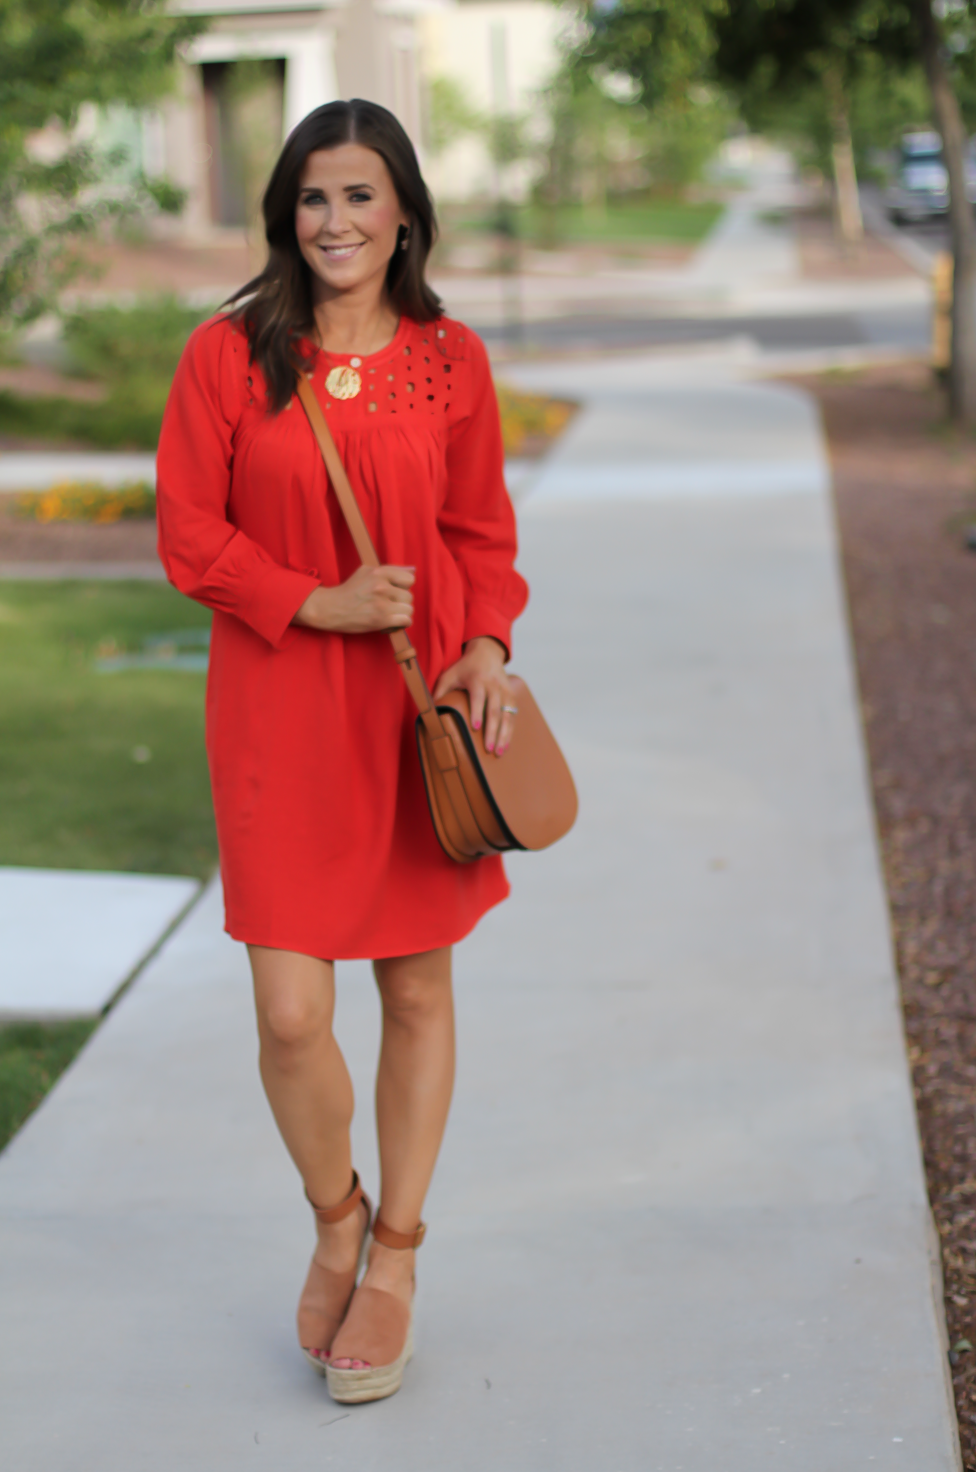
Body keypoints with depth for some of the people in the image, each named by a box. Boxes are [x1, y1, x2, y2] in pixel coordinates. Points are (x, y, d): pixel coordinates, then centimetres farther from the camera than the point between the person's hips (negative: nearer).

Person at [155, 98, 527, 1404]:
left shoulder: (450, 363, 1)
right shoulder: (228, 354, -5)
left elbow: (482, 531, 10)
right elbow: (190, 536, -4)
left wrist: (486, 646, -8)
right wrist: (321, 604, -15)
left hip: (418, 710, 2)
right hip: (280, 716, -2)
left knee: (417, 990, 10)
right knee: (290, 1016, -4)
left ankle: (396, 1254, 29)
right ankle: (334, 1218, 27)